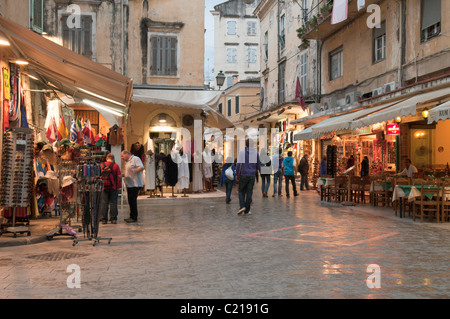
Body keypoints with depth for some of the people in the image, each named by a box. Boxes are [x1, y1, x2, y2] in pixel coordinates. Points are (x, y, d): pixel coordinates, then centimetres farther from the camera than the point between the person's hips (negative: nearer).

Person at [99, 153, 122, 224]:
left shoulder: (101, 165, 3)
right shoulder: (115, 165, -4)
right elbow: (119, 176, -7)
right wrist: (119, 185, 5)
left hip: (104, 187, 2)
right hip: (113, 187, -2)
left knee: (104, 203, 6)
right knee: (113, 203, 4)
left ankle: (104, 219, 8)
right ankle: (113, 219, 5)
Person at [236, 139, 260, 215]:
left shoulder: (242, 152, -5)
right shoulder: (256, 153, 4)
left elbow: (238, 164, -8)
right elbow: (258, 166, 8)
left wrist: (237, 174, 2)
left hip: (244, 175, -2)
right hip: (252, 175, 2)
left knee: (241, 191, 12)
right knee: (249, 192, 5)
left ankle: (242, 206, -7)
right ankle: (247, 210, 6)